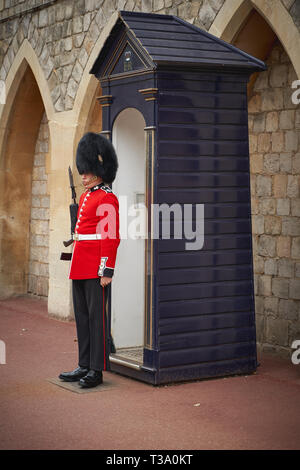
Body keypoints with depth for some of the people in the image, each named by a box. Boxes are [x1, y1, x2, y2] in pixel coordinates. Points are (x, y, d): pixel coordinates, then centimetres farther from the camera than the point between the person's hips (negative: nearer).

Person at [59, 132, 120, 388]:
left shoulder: (107, 199, -12)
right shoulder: (86, 196, 16)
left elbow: (111, 237, -16)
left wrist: (107, 270, -20)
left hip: (96, 270, -9)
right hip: (80, 268, 9)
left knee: (96, 317, -3)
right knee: (82, 316, 12)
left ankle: (97, 370, 3)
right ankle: (84, 366, 20)